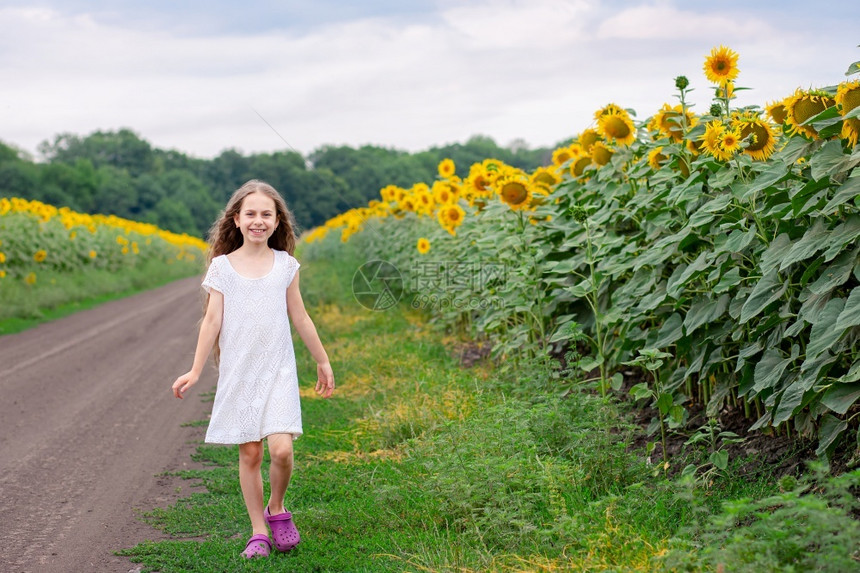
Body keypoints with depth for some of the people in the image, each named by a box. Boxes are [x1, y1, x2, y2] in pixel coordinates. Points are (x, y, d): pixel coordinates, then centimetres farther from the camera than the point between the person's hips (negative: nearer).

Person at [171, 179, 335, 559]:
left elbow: (300, 319, 11)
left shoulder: (285, 266, 3)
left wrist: (323, 362, 16)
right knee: (249, 454, 4)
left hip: (277, 371, 0)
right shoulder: (222, 267, 0)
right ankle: (258, 532, 16)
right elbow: (212, 321, 1)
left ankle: (276, 509, 15)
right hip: (237, 372, 0)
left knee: (281, 449, -14)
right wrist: (195, 371, -3)